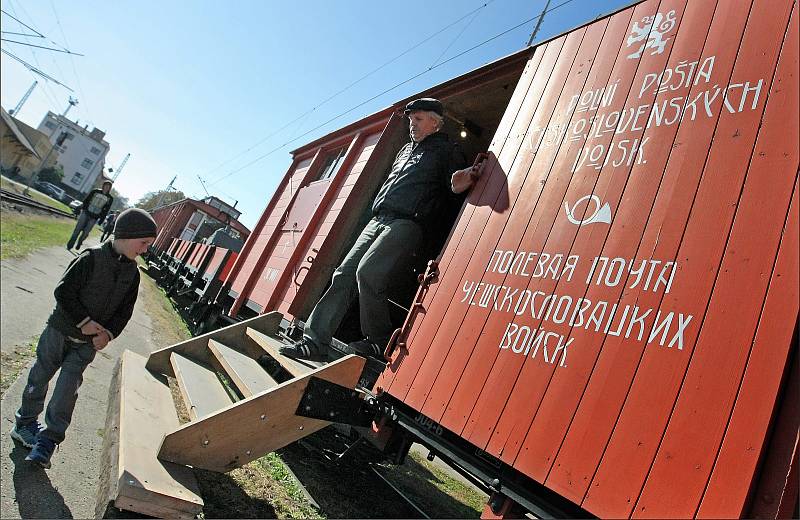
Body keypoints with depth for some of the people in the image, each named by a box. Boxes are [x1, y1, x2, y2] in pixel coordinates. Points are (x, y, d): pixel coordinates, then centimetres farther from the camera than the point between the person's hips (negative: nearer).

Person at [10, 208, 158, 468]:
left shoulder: (132, 273, -1)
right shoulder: (91, 258, -18)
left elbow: (125, 310, 3)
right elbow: (63, 291, -16)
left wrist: (108, 333, -11)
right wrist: (84, 321, -20)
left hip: (88, 343, 3)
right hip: (60, 330, -3)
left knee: (67, 389, 1)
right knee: (40, 377, 14)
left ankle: (48, 439, 11)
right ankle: (25, 423, 35)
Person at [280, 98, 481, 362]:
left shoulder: (446, 151, 8)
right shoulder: (406, 150, 30)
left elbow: (456, 186, -5)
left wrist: (462, 182, -28)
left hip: (407, 224, -7)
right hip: (377, 220, 7)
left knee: (367, 272, -26)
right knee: (344, 275, -4)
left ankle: (379, 342, -10)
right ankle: (315, 341, -3)